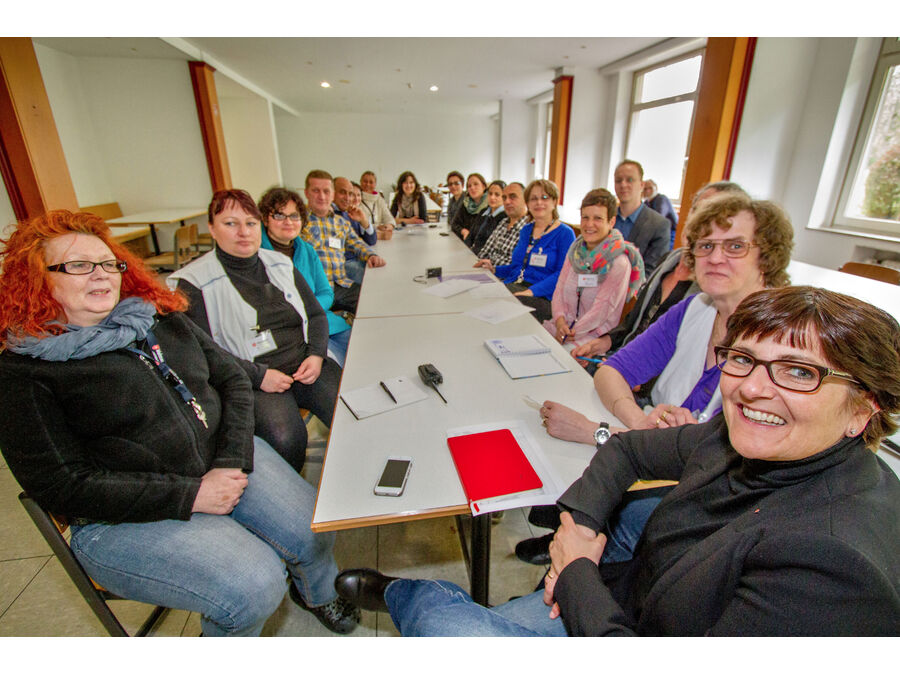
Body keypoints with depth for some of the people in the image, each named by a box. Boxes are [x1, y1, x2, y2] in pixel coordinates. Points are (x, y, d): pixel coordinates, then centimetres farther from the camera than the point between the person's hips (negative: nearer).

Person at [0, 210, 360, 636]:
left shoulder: (159, 317, 8)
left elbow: (231, 379, 6)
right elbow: (63, 485, -12)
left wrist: (233, 460, -9)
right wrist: (191, 497, -18)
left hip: (224, 460, 5)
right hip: (126, 517, -4)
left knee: (316, 530, -10)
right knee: (254, 588, -21)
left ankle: (316, 592, 28)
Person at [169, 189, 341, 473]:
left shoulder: (280, 263, 14)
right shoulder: (193, 283, -1)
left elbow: (316, 314, 16)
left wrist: (316, 355, -2)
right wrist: (258, 376, -15)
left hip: (306, 365, 5)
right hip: (251, 381, -4)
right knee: (286, 438, -30)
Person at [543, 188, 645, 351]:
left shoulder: (619, 262, -13)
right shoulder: (575, 250, 8)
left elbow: (602, 310, -16)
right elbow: (560, 289, 7)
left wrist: (568, 335, -17)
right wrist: (560, 320, -12)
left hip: (595, 334, -6)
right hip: (565, 325, 6)